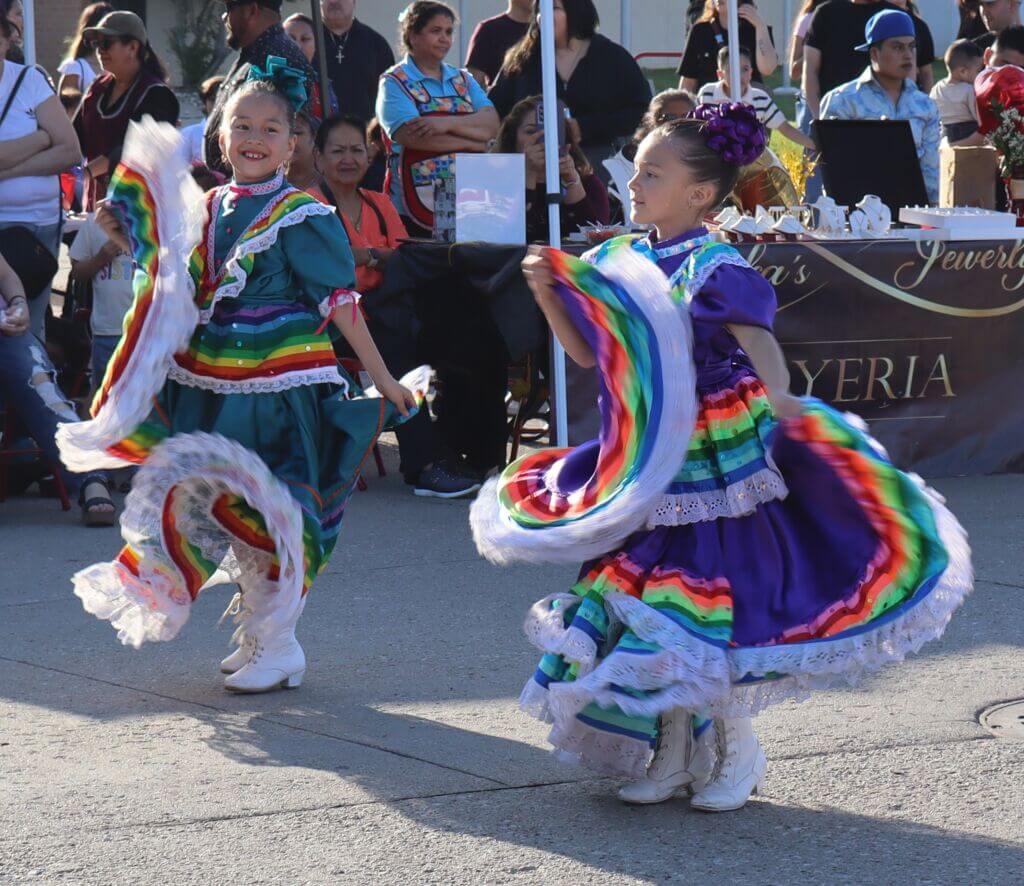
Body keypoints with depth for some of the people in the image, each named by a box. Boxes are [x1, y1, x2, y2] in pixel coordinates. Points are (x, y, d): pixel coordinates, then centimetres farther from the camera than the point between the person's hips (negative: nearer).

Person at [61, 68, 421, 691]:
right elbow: (183, 294, 15)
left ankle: (279, 646, 8)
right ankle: (256, 635, 27)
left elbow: (340, 304, -7)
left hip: (283, 392, -6)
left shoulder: (304, 218, -8)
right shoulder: (210, 210, 9)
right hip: (215, 394, 6)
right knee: (232, 511, 13)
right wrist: (129, 242, 4)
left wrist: (383, 380, -7)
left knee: (274, 516, -2)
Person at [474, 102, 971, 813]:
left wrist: (779, 397, -48)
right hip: (647, 469, 6)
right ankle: (670, 753, 24)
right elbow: (588, 353, 12)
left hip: (714, 465, -6)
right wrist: (550, 293, -2)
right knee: (650, 606, 10)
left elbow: (757, 338, -29)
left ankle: (736, 754, 18)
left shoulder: (717, 270, -15)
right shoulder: (623, 262, 5)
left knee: (711, 607, 0)